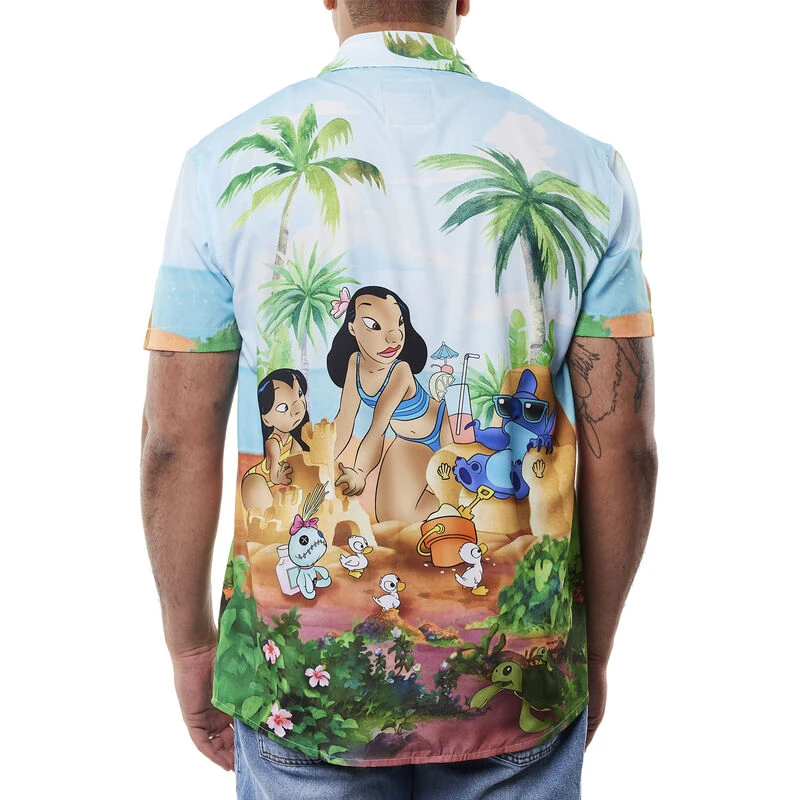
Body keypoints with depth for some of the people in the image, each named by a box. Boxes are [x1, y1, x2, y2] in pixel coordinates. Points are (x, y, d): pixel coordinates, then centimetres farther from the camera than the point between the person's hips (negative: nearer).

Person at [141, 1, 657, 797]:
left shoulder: (230, 160, -7)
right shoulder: (583, 167, -5)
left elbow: (176, 443, -6)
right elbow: (622, 450, -5)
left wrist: (191, 643, 9)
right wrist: (592, 649, 9)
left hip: (299, 678, 0)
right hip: (522, 682, 1)